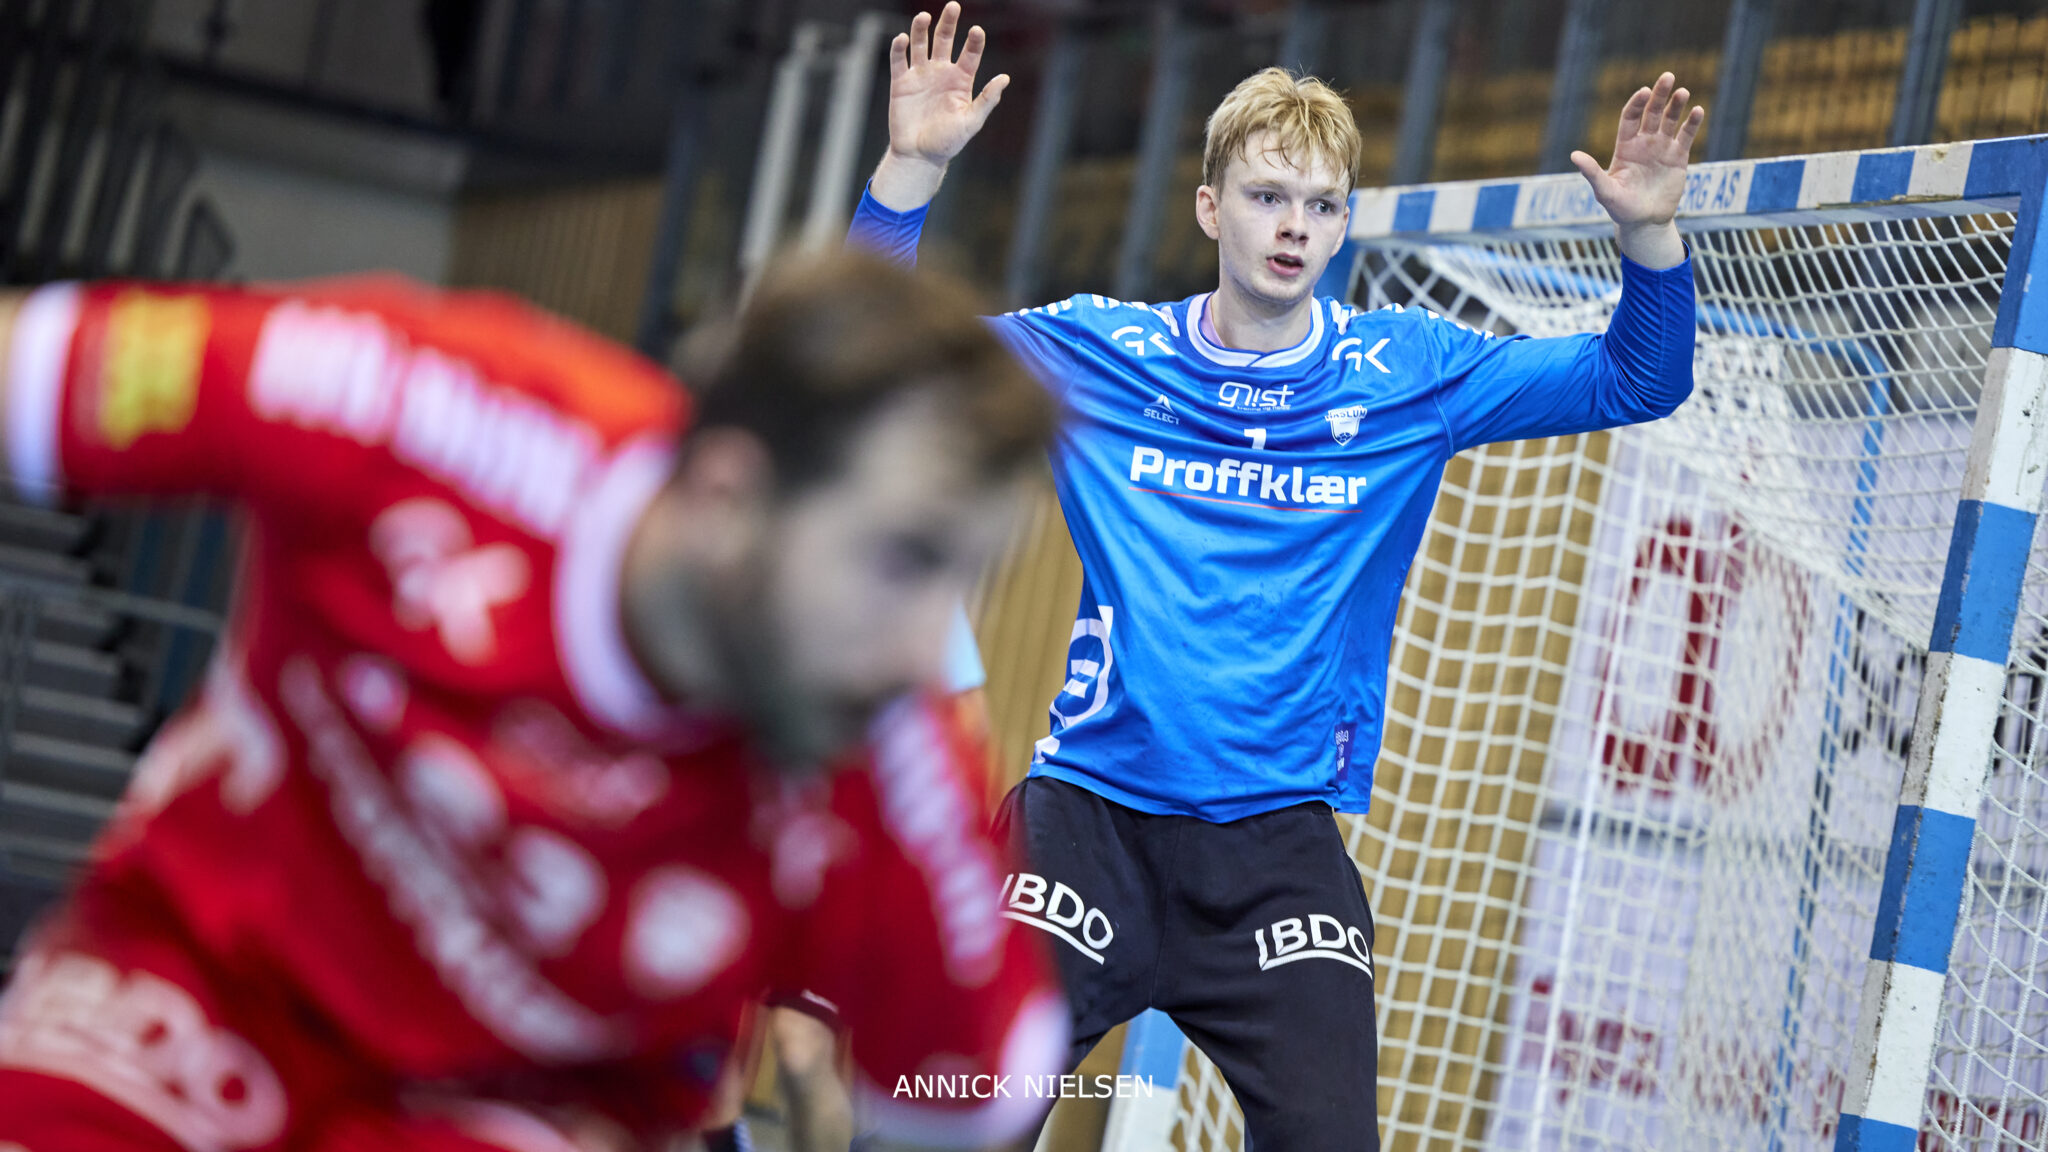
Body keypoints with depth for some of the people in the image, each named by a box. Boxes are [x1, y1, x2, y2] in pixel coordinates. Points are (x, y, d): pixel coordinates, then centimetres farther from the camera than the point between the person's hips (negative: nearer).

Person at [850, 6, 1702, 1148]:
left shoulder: (1409, 374, 5)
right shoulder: (1097, 354, 5)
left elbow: (1637, 379, 4)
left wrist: (1649, 232, -15)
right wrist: (914, 166, -10)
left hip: (1281, 842, 1)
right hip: (1091, 817, 0)